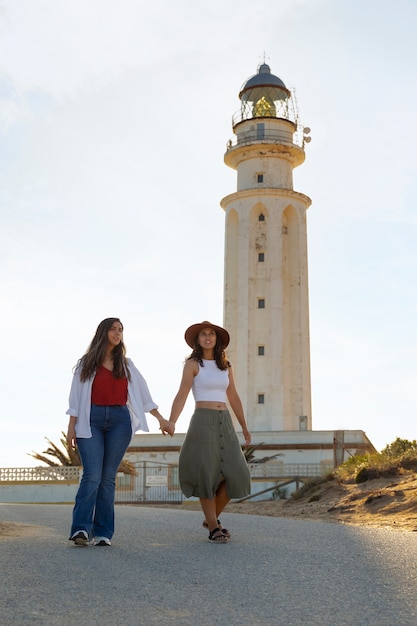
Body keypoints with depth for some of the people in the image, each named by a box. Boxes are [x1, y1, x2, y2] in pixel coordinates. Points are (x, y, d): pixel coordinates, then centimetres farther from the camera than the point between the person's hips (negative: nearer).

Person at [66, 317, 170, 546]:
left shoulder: (126, 365, 16)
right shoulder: (86, 363, 10)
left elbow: (143, 394, 16)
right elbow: (76, 397, 6)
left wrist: (160, 419, 11)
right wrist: (71, 426, -1)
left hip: (120, 421, 2)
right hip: (91, 420, -2)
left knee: (108, 477, -1)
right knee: (92, 476, -15)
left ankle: (103, 533, 1)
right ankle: (81, 529, -16)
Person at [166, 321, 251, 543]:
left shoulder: (225, 366, 13)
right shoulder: (192, 364, -1)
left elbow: (233, 397, 20)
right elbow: (181, 395, -13)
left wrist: (244, 427, 23)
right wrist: (171, 422, -28)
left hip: (225, 422, 5)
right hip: (202, 421, -5)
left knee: (234, 474, -2)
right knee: (206, 474, -8)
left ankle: (211, 518, 17)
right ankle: (214, 528, 3)